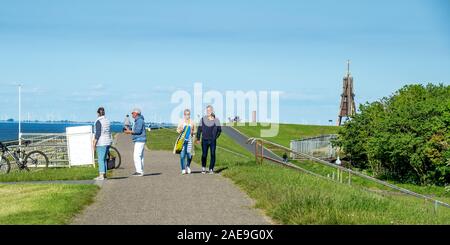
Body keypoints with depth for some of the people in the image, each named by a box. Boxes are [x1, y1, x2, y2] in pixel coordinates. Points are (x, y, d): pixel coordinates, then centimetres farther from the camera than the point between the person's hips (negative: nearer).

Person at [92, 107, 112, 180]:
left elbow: (98, 133, -18)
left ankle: (101, 176, -10)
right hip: (108, 141, 8)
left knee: (101, 159, -7)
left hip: (101, 143, -8)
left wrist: (94, 143, -14)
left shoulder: (98, 121, -14)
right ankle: (104, 174, 20)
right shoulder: (107, 120, 11)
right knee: (104, 159, 16)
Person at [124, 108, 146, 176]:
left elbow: (138, 131, -23)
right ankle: (140, 171, 11)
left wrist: (130, 132, -13)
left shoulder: (139, 120, -14)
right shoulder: (138, 121, 18)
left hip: (139, 141, -11)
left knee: (136, 156, -12)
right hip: (139, 141, 11)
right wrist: (130, 131, 15)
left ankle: (139, 171, -13)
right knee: (140, 156, 10)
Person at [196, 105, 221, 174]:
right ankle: (203, 167, 17)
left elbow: (219, 130, 5)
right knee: (204, 154, -2)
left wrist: (216, 137, -4)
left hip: (213, 141, 0)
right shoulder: (203, 119, 4)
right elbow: (199, 130, 5)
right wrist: (198, 139, -1)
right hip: (204, 140, 0)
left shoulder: (216, 120, 3)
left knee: (213, 154, -2)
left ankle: (211, 169, 8)